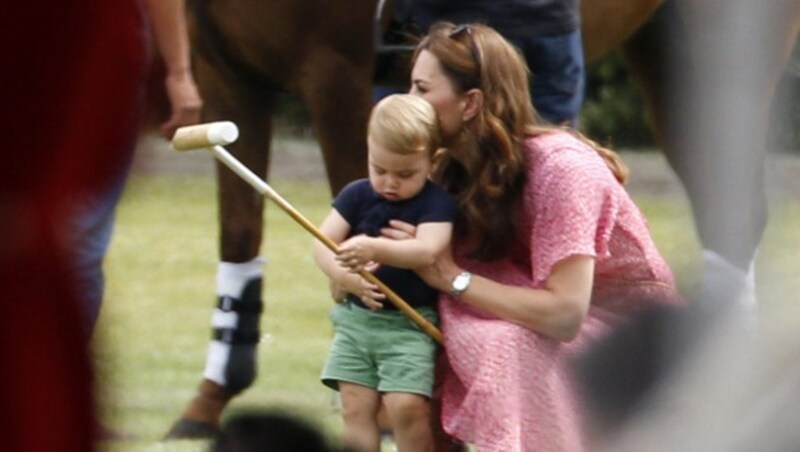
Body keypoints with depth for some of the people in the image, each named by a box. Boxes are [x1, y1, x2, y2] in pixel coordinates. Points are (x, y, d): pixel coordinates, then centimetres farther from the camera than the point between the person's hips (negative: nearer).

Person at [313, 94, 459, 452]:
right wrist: (346, 277, -23)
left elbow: (426, 250, -27)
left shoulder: (437, 204, -9)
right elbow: (322, 242, -4)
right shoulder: (358, 195, 3)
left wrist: (376, 249, -42)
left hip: (410, 323, -4)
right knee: (355, 407, 1)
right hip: (356, 318, 4)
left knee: (406, 406, -15)